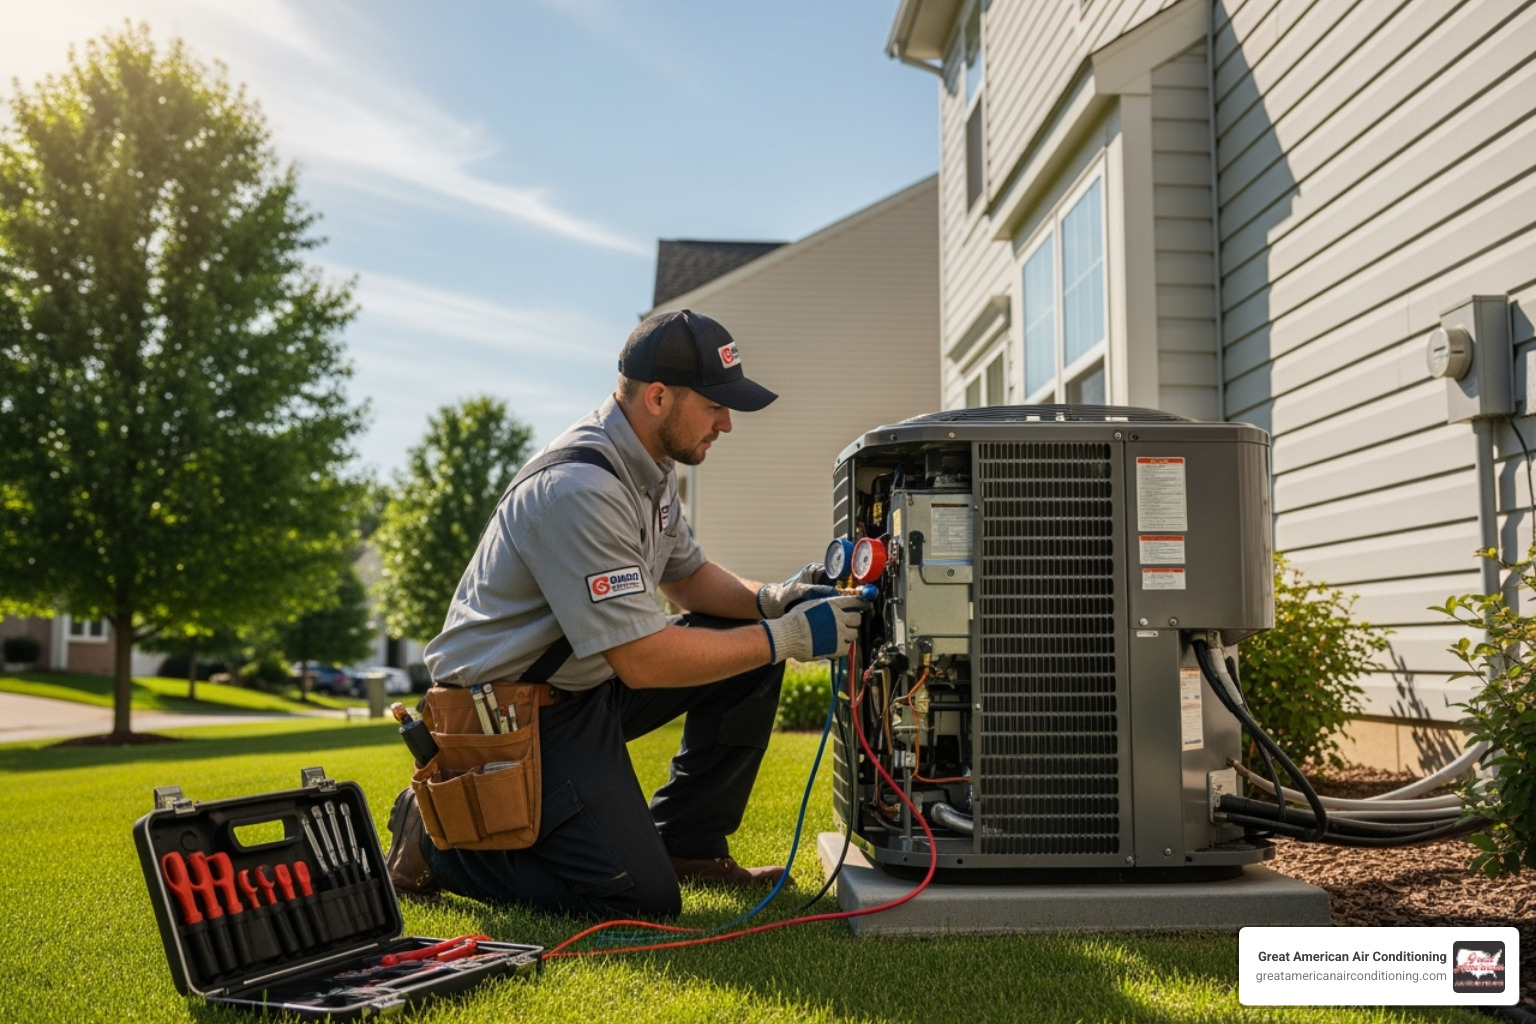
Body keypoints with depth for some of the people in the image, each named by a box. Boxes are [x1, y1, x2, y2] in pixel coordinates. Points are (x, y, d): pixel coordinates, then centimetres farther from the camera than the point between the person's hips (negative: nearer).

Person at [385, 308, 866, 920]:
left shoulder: (649, 467, 4)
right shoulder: (580, 488, -28)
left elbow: (687, 576, 16)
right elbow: (645, 662, -29)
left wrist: (770, 599, -4)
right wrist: (786, 638, -23)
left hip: (588, 681, 10)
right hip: (513, 714, -10)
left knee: (749, 646, 2)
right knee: (642, 902, -14)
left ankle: (686, 844, 12)